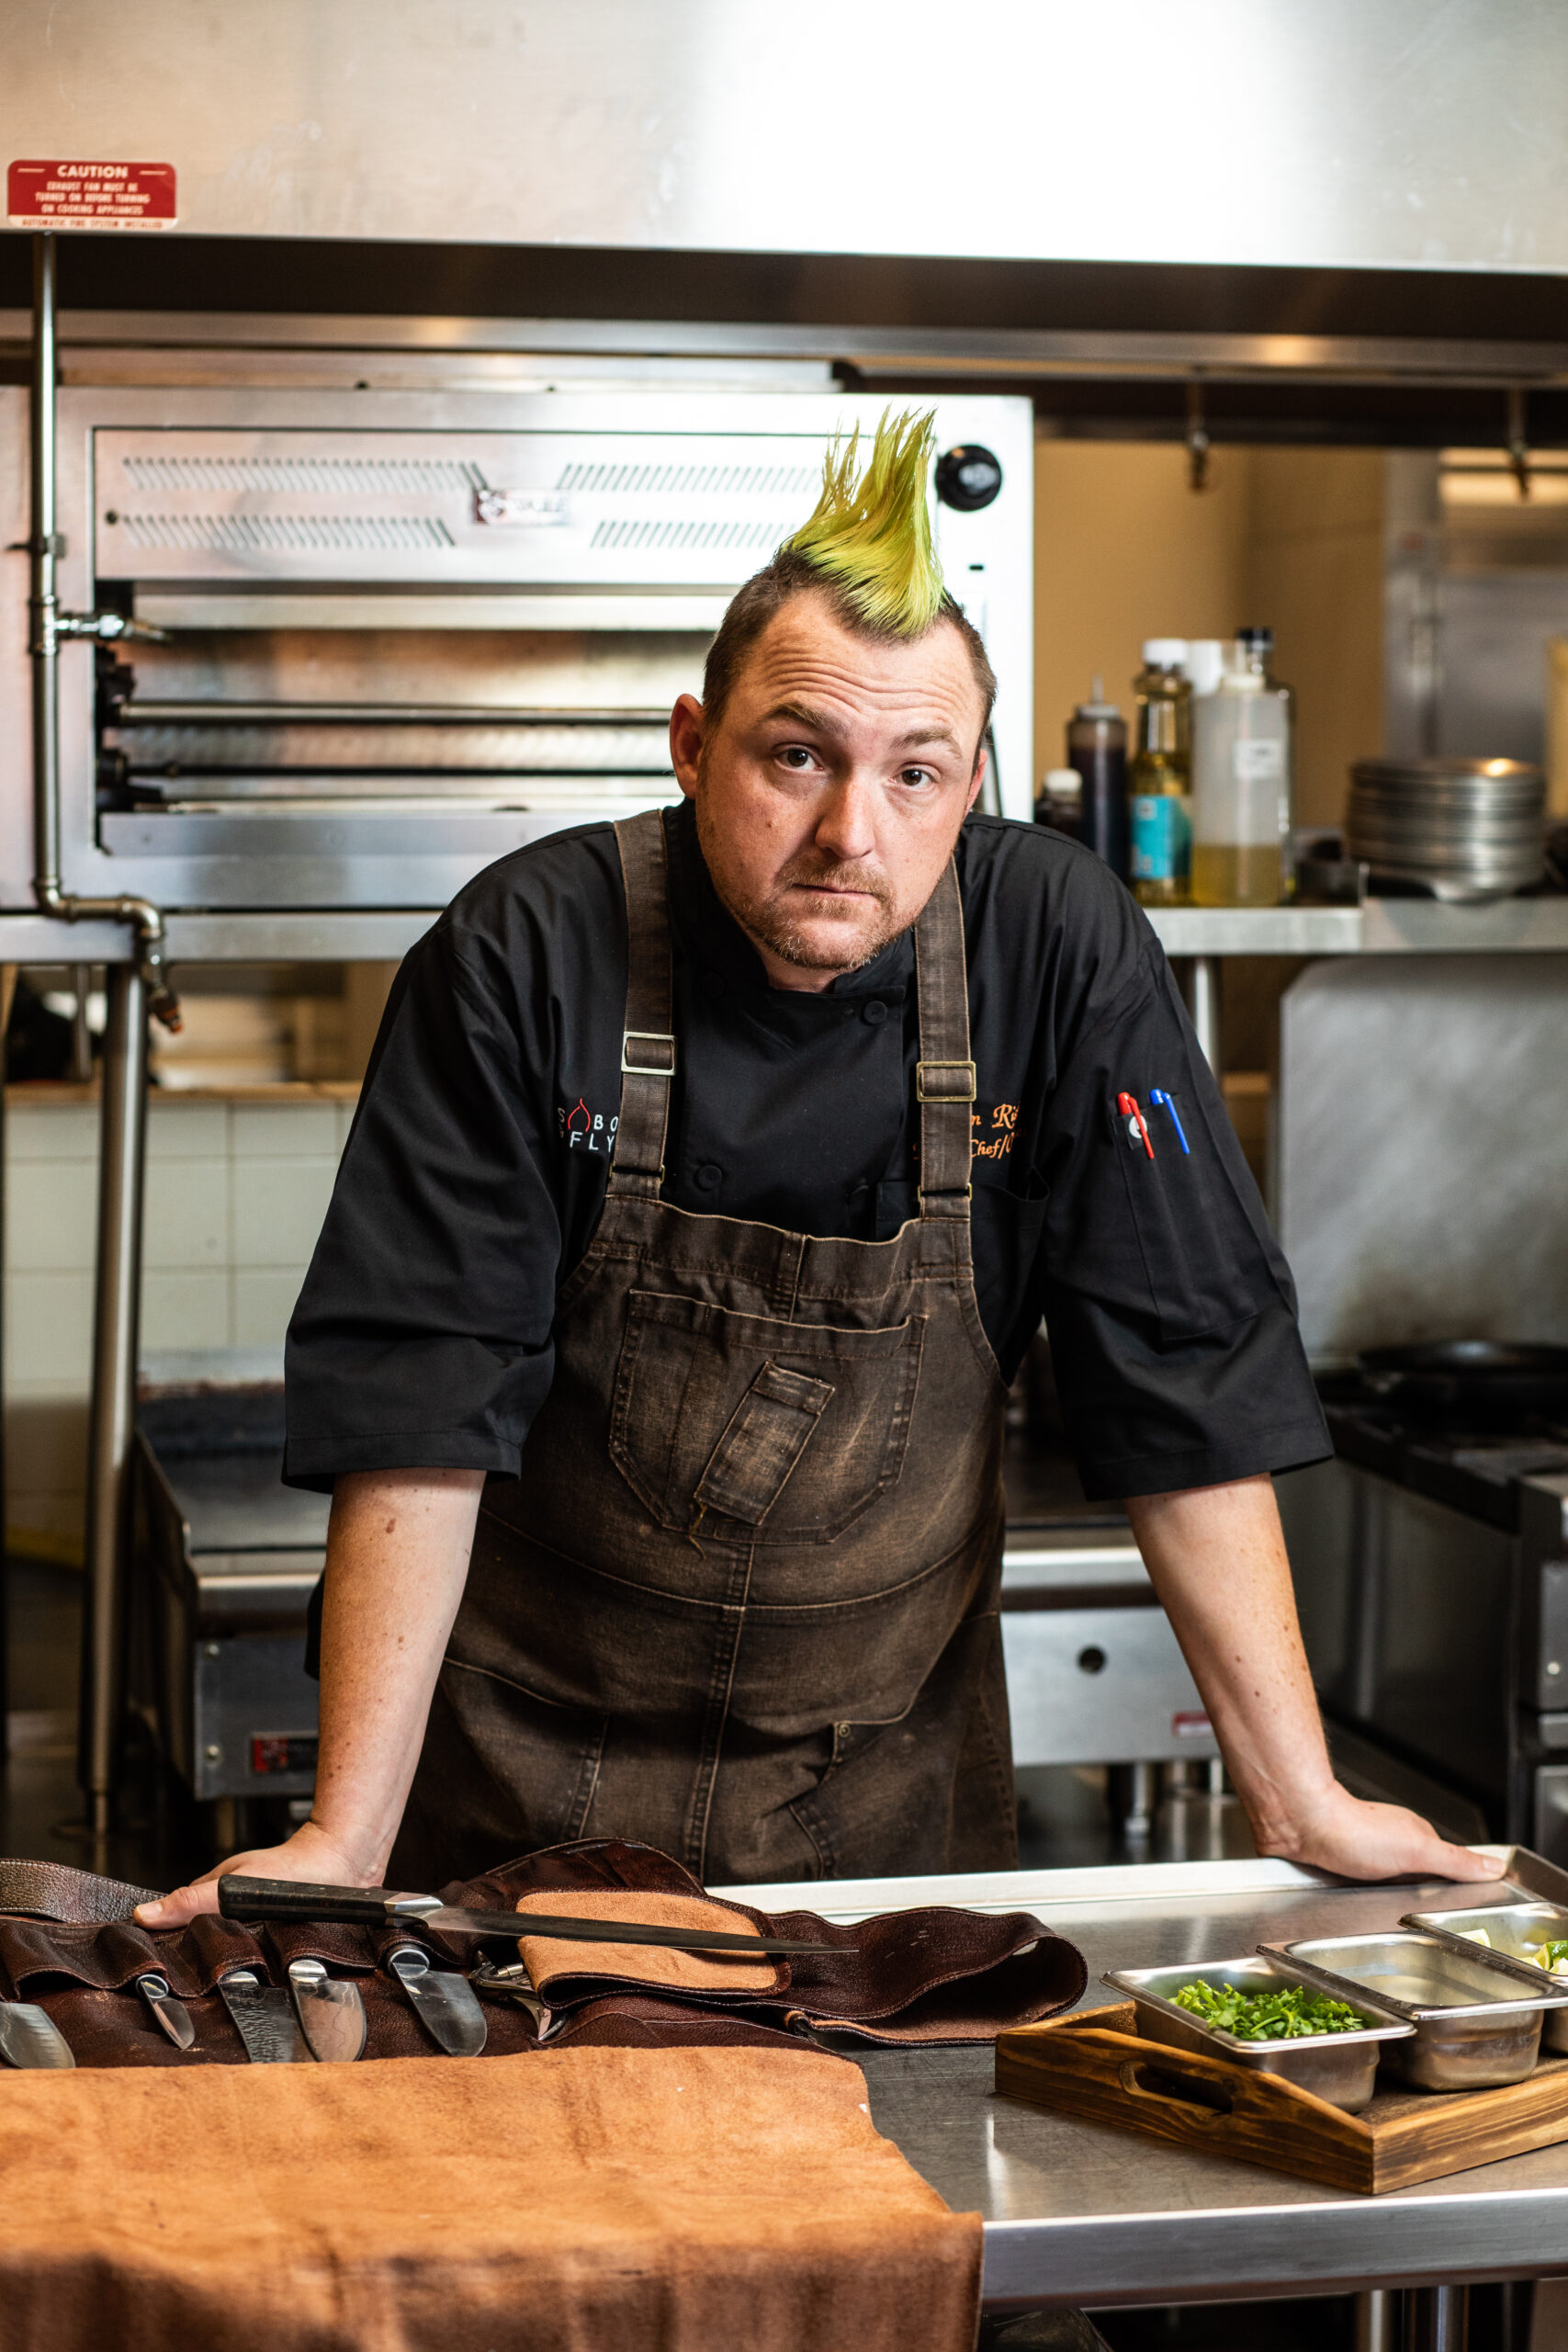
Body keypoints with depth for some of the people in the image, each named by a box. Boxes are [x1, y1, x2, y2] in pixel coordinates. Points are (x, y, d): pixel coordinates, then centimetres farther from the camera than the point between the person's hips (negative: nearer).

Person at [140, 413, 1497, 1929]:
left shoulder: (1065, 959, -12)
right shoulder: (528, 957, -16)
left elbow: (1192, 1388, -9)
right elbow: (420, 1411, -17)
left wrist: (1298, 1799, -10)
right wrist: (347, 1838, -21)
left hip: (886, 1785, 2)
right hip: (537, 1769, -1)